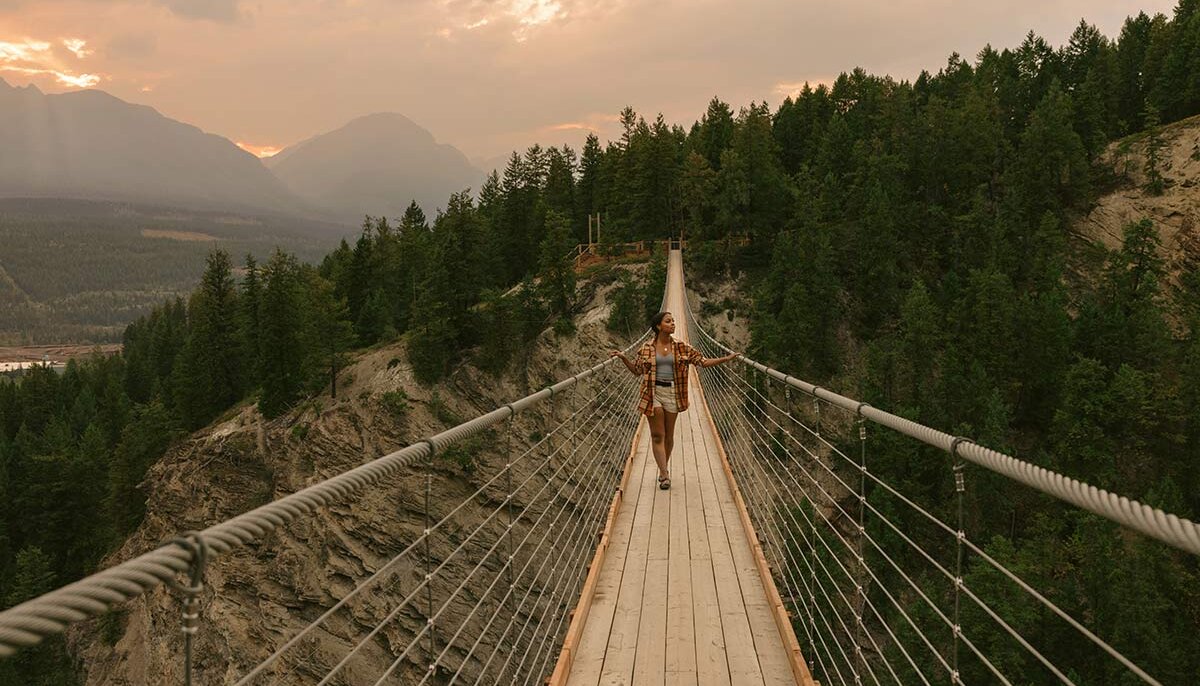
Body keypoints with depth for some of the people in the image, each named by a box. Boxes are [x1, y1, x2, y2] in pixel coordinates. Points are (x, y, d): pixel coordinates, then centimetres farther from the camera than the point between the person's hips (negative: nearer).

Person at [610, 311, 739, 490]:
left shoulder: (681, 347, 2)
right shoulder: (647, 348, -1)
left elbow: (703, 361, 2)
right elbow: (636, 370, 9)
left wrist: (727, 358, -5)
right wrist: (623, 357, -5)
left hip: (672, 392, 2)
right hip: (653, 393, -2)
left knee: (668, 435, 10)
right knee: (657, 435, -4)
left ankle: (664, 470, 28)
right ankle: (664, 474, -4)